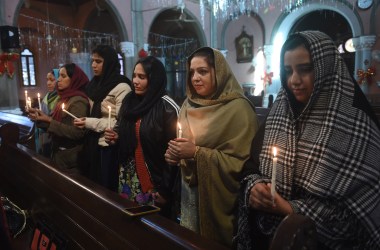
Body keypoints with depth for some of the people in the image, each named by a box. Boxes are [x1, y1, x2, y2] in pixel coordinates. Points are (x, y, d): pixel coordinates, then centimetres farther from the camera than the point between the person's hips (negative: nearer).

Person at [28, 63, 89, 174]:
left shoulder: (78, 101, -18)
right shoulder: (65, 98, 9)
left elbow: (77, 132, -25)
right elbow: (58, 122, 11)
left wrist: (50, 121, -26)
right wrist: (40, 118, -4)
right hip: (59, 152, 8)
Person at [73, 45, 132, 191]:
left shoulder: (121, 87, -13)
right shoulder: (95, 84, 11)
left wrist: (90, 123, -17)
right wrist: (85, 122, 4)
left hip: (109, 148, -7)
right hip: (92, 144, 7)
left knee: (106, 188, 4)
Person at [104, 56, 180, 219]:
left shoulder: (167, 106, -14)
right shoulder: (129, 101, 6)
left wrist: (165, 189, -14)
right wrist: (114, 137, -3)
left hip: (154, 181, -6)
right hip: (128, 178, 6)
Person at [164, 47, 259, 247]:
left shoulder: (237, 108, -16)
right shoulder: (189, 105, 5)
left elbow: (242, 163, -20)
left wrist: (197, 152, -24)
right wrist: (176, 153, -5)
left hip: (218, 197, -6)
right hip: (189, 191, 6)